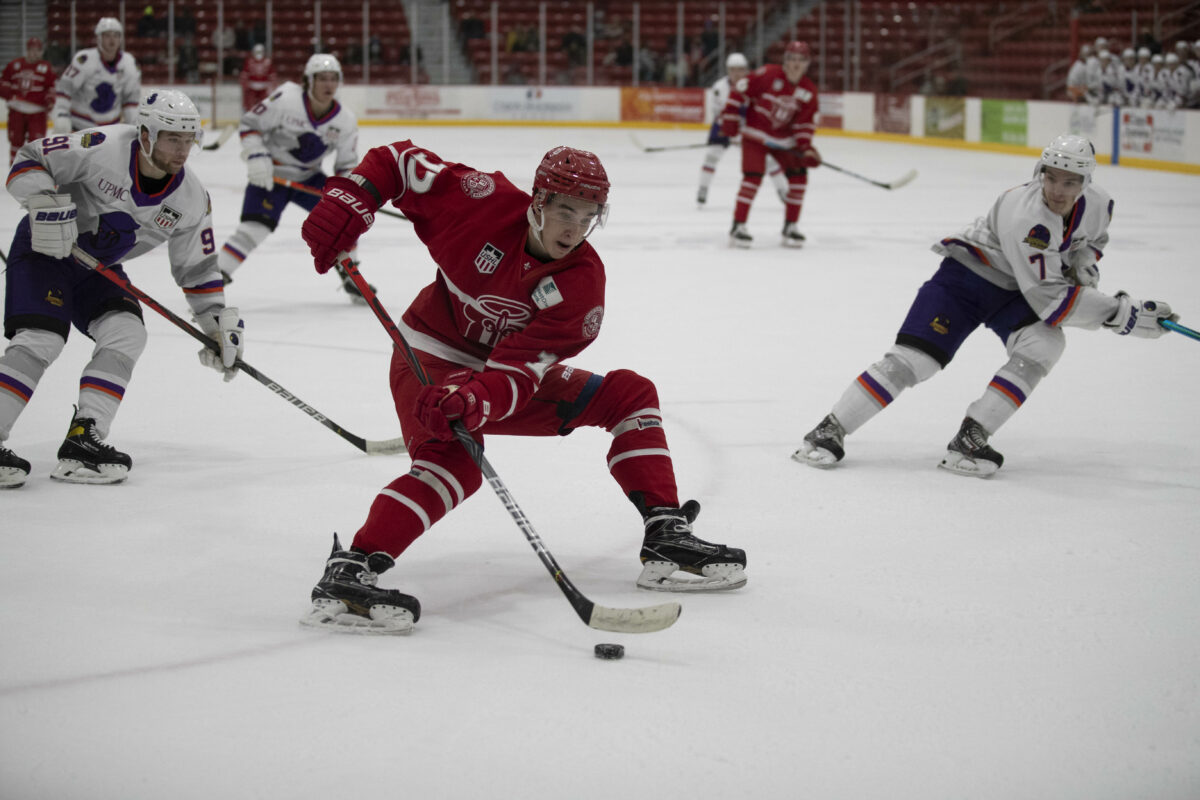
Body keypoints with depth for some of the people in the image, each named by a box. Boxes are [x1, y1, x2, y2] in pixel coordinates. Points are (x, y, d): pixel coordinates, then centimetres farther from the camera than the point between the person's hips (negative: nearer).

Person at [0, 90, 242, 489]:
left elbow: (198, 269, 1)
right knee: (41, 341, -21)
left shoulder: (190, 200, -9)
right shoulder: (104, 147, -26)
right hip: (43, 248, -6)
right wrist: (47, 204, -37)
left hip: (98, 267, 6)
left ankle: (82, 442, -12)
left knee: (127, 334, -14)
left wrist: (221, 323, -5)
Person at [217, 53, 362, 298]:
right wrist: (256, 156, -24)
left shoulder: (345, 121, -8)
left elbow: (347, 165, 1)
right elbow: (250, 123, -13)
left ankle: (351, 278, 12)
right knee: (253, 229, -19)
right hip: (270, 175, -5)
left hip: (308, 177, 5)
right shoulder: (286, 99, -22)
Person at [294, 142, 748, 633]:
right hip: (432, 359, -5)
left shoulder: (582, 283, -17)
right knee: (453, 463, -33)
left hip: (511, 373, 5)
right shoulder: (486, 203, -22)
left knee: (630, 394, -1)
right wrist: (346, 204, -29)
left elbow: (518, 370, -26)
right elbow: (397, 161, -11)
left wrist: (475, 400, -47)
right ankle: (348, 574, -42)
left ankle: (666, 538, 0)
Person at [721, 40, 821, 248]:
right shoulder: (768, 75, -18)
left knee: (799, 176, -4)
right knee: (753, 177, -17)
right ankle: (738, 226, -9)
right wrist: (729, 117, -14)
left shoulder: (809, 91, -4)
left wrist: (806, 147, -12)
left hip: (784, 138, 5)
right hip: (755, 134, -5)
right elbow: (741, 91, -13)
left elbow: (805, 122, 0)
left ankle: (790, 226, 9)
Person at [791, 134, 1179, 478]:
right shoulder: (1023, 215, -35)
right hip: (966, 276, -6)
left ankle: (969, 440, -22)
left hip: (1013, 292, 6)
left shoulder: (1097, 203, -12)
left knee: (1045, 343, -24)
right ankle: (831, 431, -5)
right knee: (913, 358, -16)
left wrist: (1084, 266, -6)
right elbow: (1050, 299, -35)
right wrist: (1124, 313, -34)